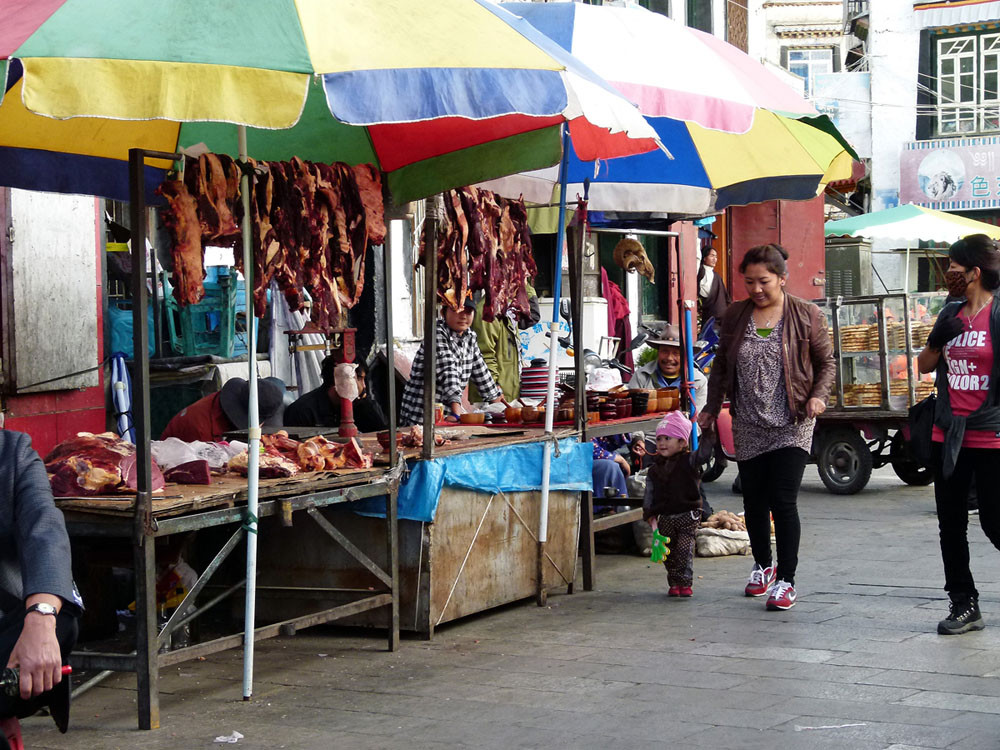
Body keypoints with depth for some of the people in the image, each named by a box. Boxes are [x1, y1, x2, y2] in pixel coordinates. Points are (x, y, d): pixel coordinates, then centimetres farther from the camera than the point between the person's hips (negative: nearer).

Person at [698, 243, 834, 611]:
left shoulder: (806, 315, -4)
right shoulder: (735, 315, 5)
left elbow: (826, 362, 4)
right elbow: (721, 365, 16)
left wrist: (818, 395, -12)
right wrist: (712, 408, 13)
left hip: (791, 426, -4)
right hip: (748, 426, 4)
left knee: (783, 500, -10)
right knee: (754, 500, 11)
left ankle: (786, 580, -1)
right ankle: (762, 566, 33)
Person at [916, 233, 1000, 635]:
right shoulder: (951, 315, 11)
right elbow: (924, 365, 15)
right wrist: (939, 338, -3)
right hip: (948, 436, 7)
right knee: (951, 524, 8)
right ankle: (964, 604, 17)